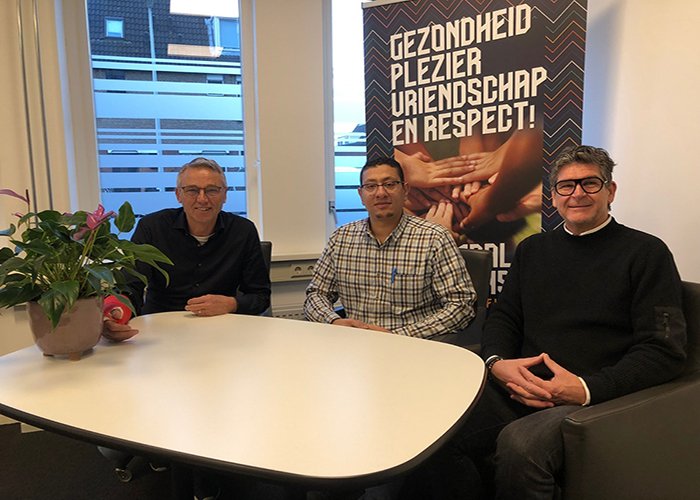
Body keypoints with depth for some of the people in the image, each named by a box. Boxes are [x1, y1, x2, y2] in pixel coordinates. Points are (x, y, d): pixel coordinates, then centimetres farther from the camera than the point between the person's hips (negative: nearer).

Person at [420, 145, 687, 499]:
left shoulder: (646, 253, 4)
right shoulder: (532, 249, 19)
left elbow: (664, 351, -3)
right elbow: (504, 317, 19)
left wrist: (587, 389, -16)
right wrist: (497, 362, -4)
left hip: (596, 399, -4)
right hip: (520, 387, 4)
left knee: (519, 444, -34)